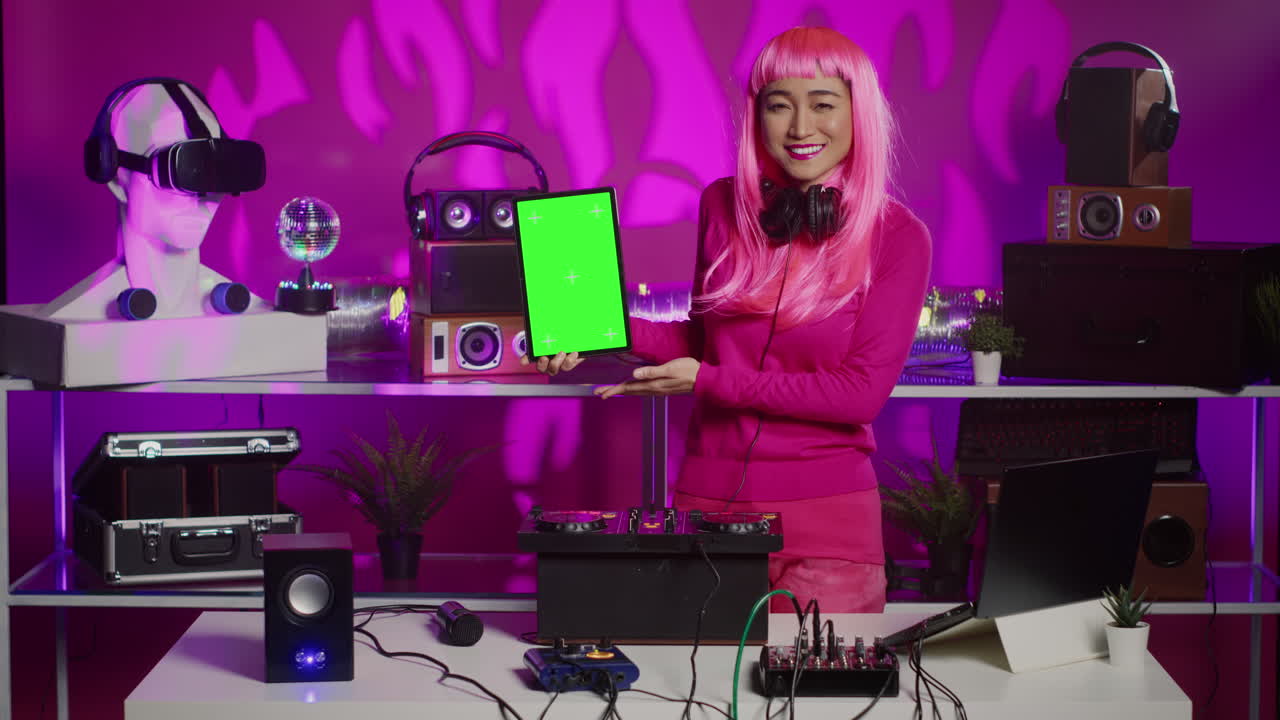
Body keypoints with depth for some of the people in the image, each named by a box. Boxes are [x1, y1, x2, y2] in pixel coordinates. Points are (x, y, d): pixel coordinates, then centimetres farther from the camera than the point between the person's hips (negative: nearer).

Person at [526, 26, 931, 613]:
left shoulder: (897, 236, -7)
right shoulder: (725, 206, 3)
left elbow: (863, 392, -12)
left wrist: (707, 382, -17)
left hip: (826, 517, -3)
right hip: (707, 499, 3)